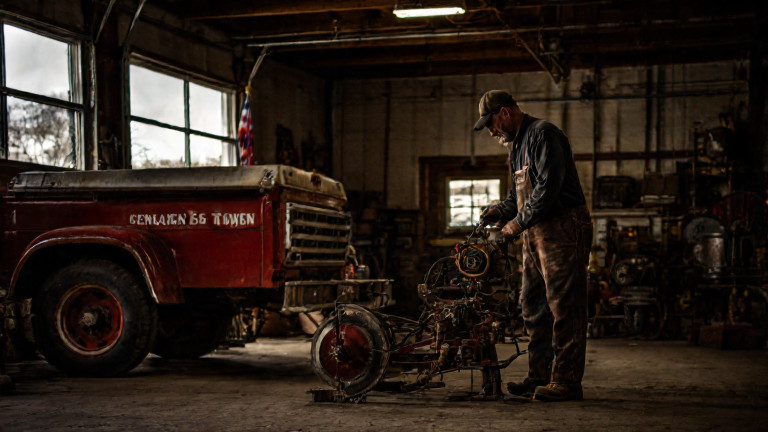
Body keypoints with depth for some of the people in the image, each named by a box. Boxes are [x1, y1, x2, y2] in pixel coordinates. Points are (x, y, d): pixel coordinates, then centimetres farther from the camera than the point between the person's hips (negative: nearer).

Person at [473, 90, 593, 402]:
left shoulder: (543, 135, -11)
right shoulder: (517, 145, 20)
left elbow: (549, 187, -20)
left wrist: (519, 222, -14)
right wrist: (500, 211, 7)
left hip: (562, 230, -10)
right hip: (535, 235, 10)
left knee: (563, 306, -7)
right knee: (533, 306, 11)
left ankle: (566, 380, -4)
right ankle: (540, 376, 19)